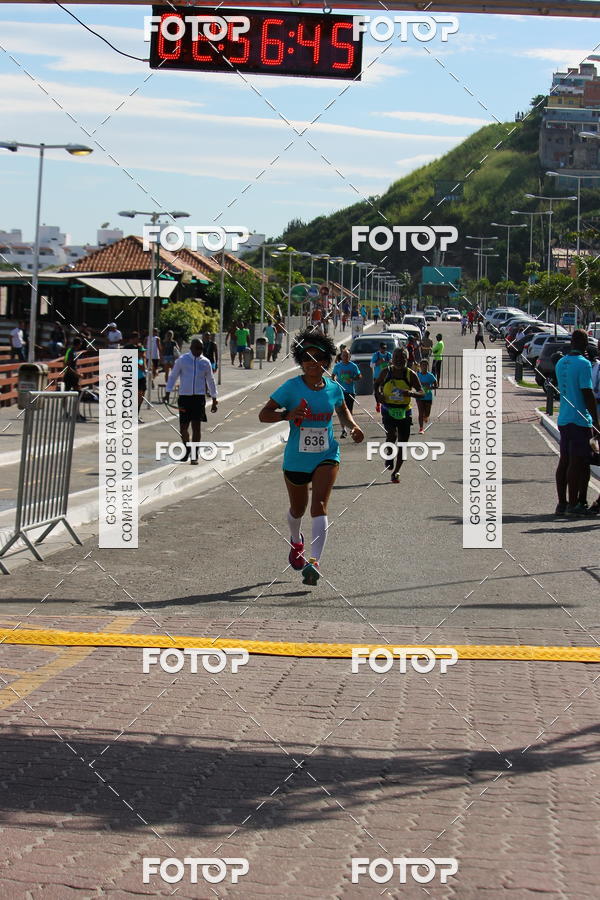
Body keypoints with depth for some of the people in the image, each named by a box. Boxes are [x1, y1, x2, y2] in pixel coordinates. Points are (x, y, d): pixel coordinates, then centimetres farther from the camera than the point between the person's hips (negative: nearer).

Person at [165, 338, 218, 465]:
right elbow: (173, 376, 6)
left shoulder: (205, 362, 5)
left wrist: (214, 400, 15)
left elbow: (210, 381, 14)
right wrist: (167, 393, -1)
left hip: (199, 397, 1)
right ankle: (187, 449, 29)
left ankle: (194, 456, 6)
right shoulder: (182, 360, 0)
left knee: (196, 426, -3)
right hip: (184, 397, 0)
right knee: (183, 427, 2)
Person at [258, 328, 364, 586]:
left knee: (319, 505, -19)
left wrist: (353, 427, 2)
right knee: (298, 509, 18)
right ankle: (296, 542, 53)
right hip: (296, 459, 0)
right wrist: (287, 414, -28)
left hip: (326, 456, 0)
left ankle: (314, 562, -27)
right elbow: (263, 414, -10)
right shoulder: (291, 387, -9)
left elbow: (343, 411, 22)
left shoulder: (334, 388, 0)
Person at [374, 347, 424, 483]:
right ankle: (389, 457, 7)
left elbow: (422, 392, -2)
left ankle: (395, 472, 19)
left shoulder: (410, 374, -3)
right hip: (388, 410, -1)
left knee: (403, 443, 4)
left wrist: (412, 393, -23)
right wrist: (378, 394, -5)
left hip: (404, 412, 1)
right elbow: (377, 384, 16)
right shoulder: (386, 372, -1)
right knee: (392, 435, -24)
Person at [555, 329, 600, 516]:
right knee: (577, 463, -3)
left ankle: (562, 503, 14)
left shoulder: (560, 363, 11)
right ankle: (574, 504, -1)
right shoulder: (583, 364, -13)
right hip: (580, 420, -7)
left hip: (563, 419, 8)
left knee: (564, 461, 10)